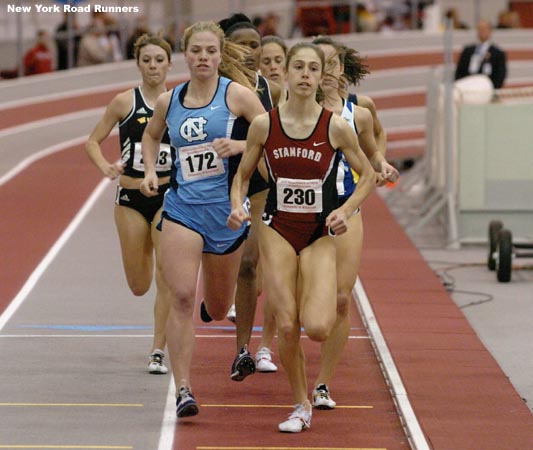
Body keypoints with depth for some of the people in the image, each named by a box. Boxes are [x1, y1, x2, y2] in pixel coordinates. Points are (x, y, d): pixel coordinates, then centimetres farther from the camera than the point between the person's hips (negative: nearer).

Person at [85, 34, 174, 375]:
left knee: (167, 278, -11)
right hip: (131, 197, 1)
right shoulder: (125, 102, -2)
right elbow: (93, 141, 3)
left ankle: (158, 352, -3)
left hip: (169, 196, -1)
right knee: (139, 286, 8)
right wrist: (105, 167, -16)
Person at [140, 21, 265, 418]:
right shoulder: (169, 101, 6)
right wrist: (151, 171, 10)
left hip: (226, 209, -1)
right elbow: (151, 136, 26)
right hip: (181, 209, 1)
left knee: (218, 309, 12)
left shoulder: (238, 95, -4)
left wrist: (240, 145, -21)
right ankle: (183, 389, -14)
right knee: (182, 297, -16)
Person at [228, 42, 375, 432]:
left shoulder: (336, 127, -7)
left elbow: (368, 176, 4)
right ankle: (302, 407, 14)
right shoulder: (264, 125, -3)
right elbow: (243, 175, 9)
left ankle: (324, 303, 21)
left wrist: (345, 211, -10)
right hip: (277, 231, 1)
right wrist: (237, 207, -9)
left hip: (320, 235, -1)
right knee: (287, 327, -5)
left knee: (317, 328, -17)